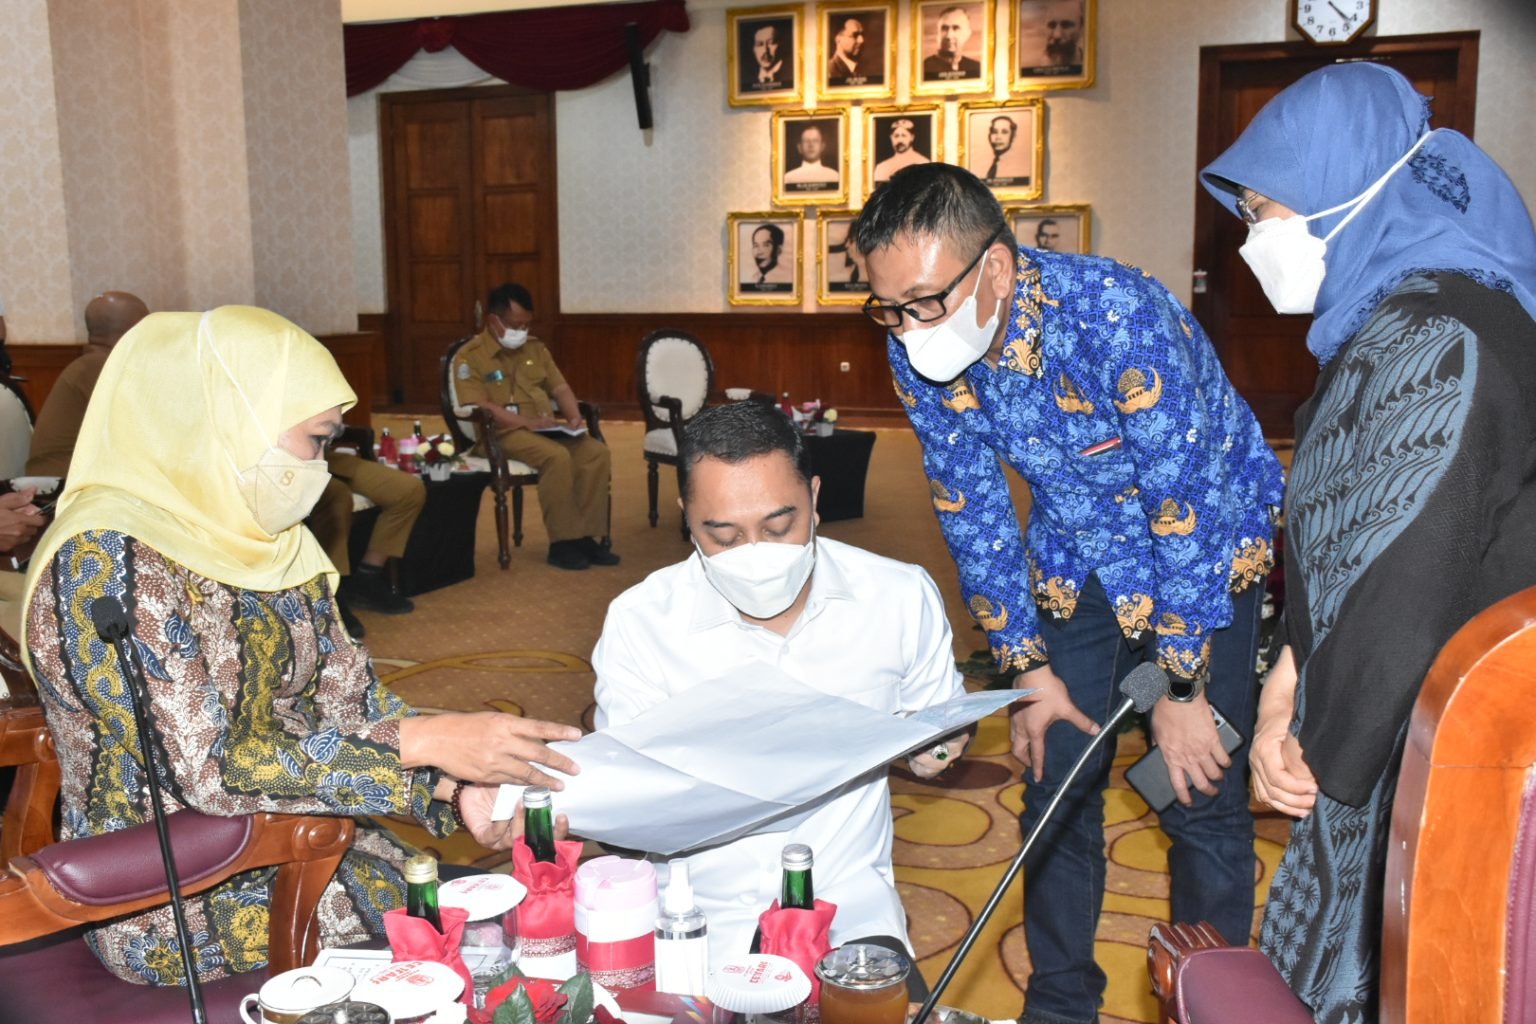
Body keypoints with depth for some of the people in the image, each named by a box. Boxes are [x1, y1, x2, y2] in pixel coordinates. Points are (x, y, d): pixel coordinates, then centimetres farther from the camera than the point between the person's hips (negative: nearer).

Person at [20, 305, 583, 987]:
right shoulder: (105, 559, -21)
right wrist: (424, 742, -25)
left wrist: (455, 781, -12)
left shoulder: (265, 540, 3)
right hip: (184, 915, -6)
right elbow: (211, 767, -26)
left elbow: (348, 696, 4)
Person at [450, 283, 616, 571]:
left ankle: (586, 536, -18)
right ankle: (562, 542, -26)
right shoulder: (470, 356, -4)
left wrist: (574, 419, -4)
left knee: (597, 451, -20)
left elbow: (560, 388, 17)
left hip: (549, 429, 6)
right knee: (557, 456, -35)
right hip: (504, 433, -6)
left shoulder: (535, 348, 18)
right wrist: (529, 422, -22)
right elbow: (480, 408, -15)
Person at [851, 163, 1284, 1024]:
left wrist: (1183, 688, -22)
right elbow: (973, 511, -5)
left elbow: (1187, 507, -29)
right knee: (1057, 787, 7)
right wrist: (1029, 667, -3)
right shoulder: (918, 355, -16)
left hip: (1211, 544, -4)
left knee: (1202, 797, -3)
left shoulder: (1119, 315, -34)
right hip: (1076, 561, 5)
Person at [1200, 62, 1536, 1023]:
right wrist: (1291, 678, 4)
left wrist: (1325, 759, -10)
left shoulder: (1433, 344, -22)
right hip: (1377, 738, 9)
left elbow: (1407, 599, -23)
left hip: (1420, 761, -9)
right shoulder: (1389, 321, 10)